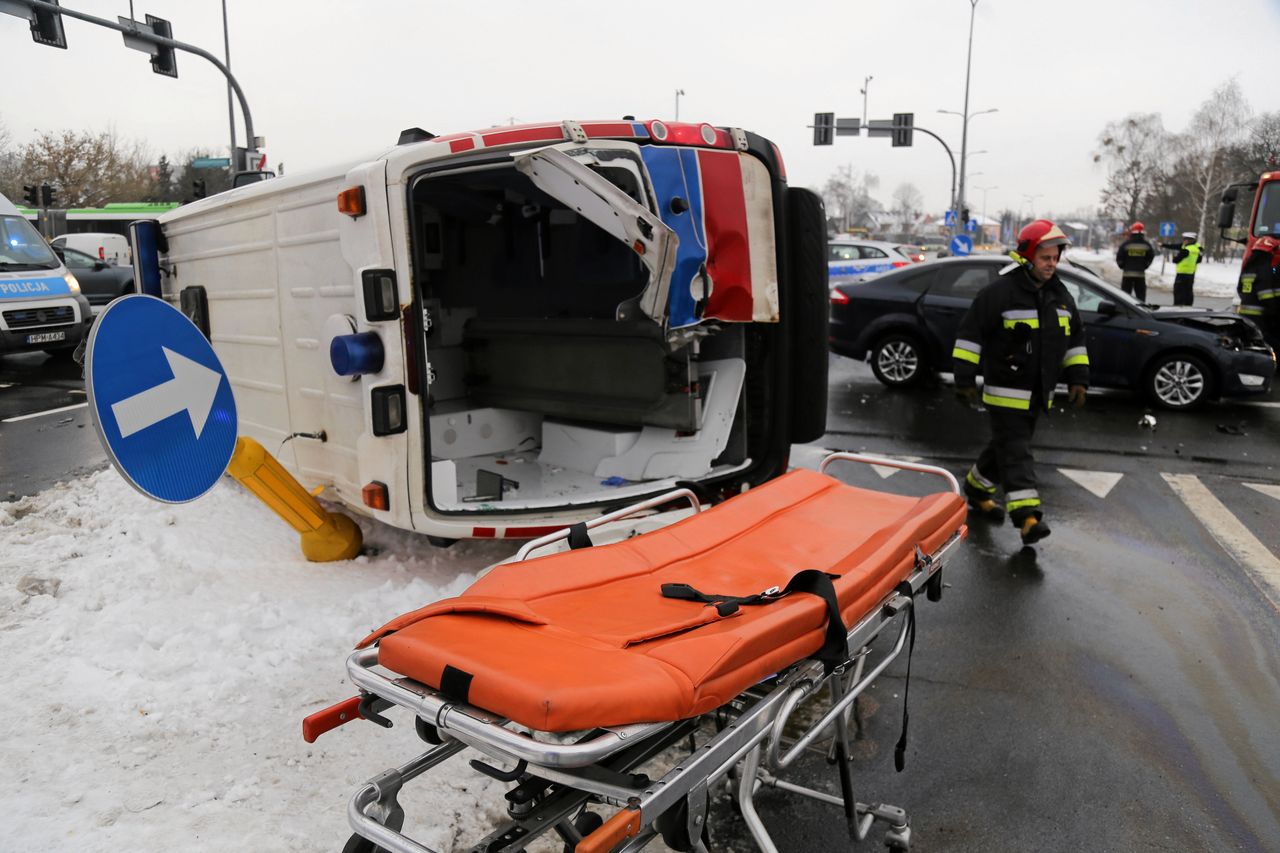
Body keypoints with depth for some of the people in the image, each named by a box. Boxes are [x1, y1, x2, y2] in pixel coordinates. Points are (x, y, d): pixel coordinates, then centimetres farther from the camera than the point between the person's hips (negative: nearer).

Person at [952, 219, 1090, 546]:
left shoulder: (1060, 295, 10)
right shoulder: (1001, 291, -14)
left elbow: (1075, 339, 20)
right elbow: (970, 333, -13)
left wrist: (1078, 378, 12)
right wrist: (965, 379, -14)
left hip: (1038, 392, 8)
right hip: (1005, 390, -7)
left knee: (1006, 445, 16)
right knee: (1016, 451, -10)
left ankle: (977, 487, 35)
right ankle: (1027, 515, -12)